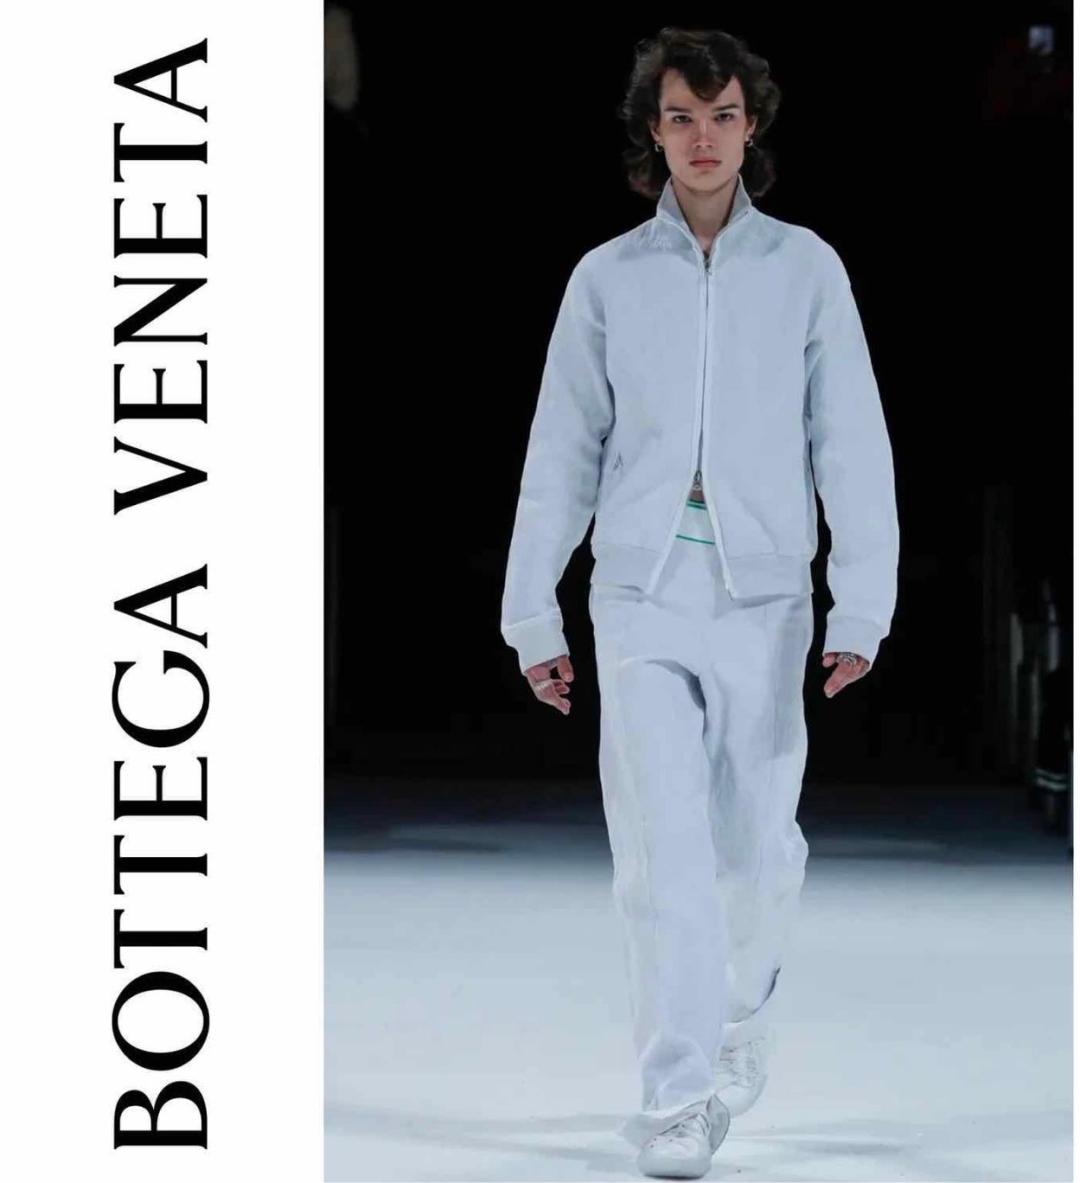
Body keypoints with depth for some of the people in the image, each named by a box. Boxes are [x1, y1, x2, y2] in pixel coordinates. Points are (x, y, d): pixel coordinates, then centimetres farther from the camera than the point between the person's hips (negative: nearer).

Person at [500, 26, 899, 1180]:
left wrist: (864, 608, -11)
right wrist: (531, 619, 4)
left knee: (758, 849, 8)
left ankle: (741, 1000, 39)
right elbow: (561, 455, 7)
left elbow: (853, 445, -2)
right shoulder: (606, 278, 3)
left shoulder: (806, 269, 1)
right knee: (663, 848, -11)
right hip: (641, 600, 0)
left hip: (762, 602, 1)